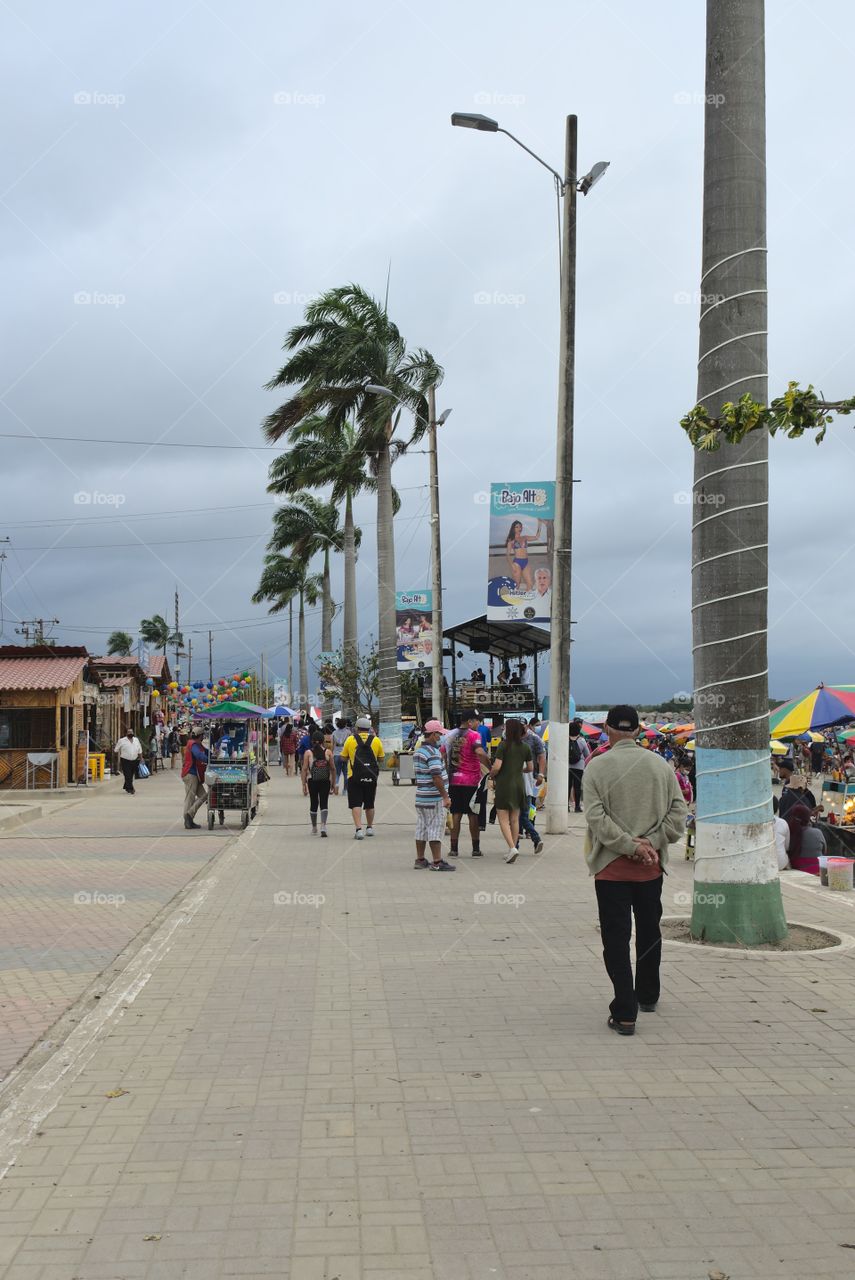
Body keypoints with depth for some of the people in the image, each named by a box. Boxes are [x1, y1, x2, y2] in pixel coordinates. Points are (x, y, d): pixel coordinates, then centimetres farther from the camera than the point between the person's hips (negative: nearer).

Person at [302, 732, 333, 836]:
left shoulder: (308, 753, 1)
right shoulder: (328, 752, 1)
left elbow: (304, 769, -2)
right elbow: (333, 768, 3)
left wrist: (304, 784, 2)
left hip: (312, 781, 1)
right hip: (325, 781, -1)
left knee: (313, 804, 12)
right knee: (324, 803, 0)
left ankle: (314, 828, 23)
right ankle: (323, 825, -18)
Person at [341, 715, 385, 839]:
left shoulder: (351, 739, -3)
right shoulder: (376, 740, 0)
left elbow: (344, 757, 5)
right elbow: (381, 758, 10)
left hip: (355, 776, -2)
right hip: (371, 776, 2)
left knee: (356, 804, -3)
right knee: (369, 804, 17)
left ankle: (358, 829, -17)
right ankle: (369, 827, 28)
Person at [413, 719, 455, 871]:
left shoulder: (418, 750, 14)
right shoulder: (433, 752, -17)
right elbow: (436, 777, -23)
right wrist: (445, 796, -19)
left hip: (420, 796, 9)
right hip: (434, 798, -9)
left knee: (421, 828, 12)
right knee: (435, 829, -5)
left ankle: (420, 860, 18)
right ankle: (437, 862, -3)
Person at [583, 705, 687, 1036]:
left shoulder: (597, 767, -8)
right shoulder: (659, 765, 1)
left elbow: (596, 817, -16)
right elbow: (678, 813, -3)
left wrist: (631, 845, -14)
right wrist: (649, 843, -8)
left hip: (611, 867, -3)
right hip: (651, 868, 3)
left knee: (616, 940, 1)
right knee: (649, 932, 21)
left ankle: (624, 1014, -3)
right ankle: (647, 996, 36)